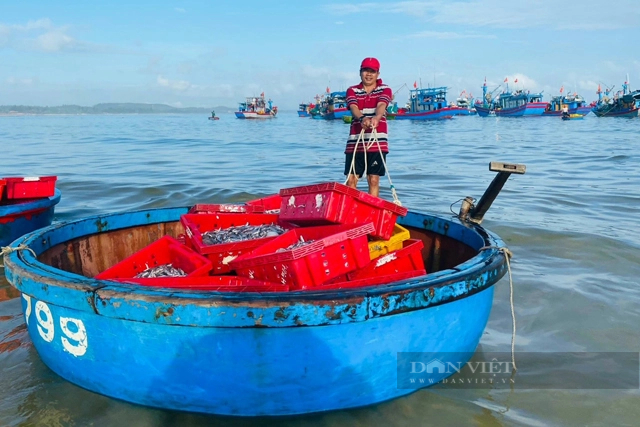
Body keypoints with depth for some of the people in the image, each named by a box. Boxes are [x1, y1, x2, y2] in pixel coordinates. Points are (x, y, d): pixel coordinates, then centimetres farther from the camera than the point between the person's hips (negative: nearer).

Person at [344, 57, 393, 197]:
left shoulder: (385, 90, 8)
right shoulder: (352, 91, 11)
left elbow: (381, 105, -14)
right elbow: (353, 108, -9)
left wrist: (376, 118, -37)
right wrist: (362, 118, -33)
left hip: (377, 143, -1)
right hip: (355, 143, 1)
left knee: (373, 180, 0)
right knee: (351, 180, -1)